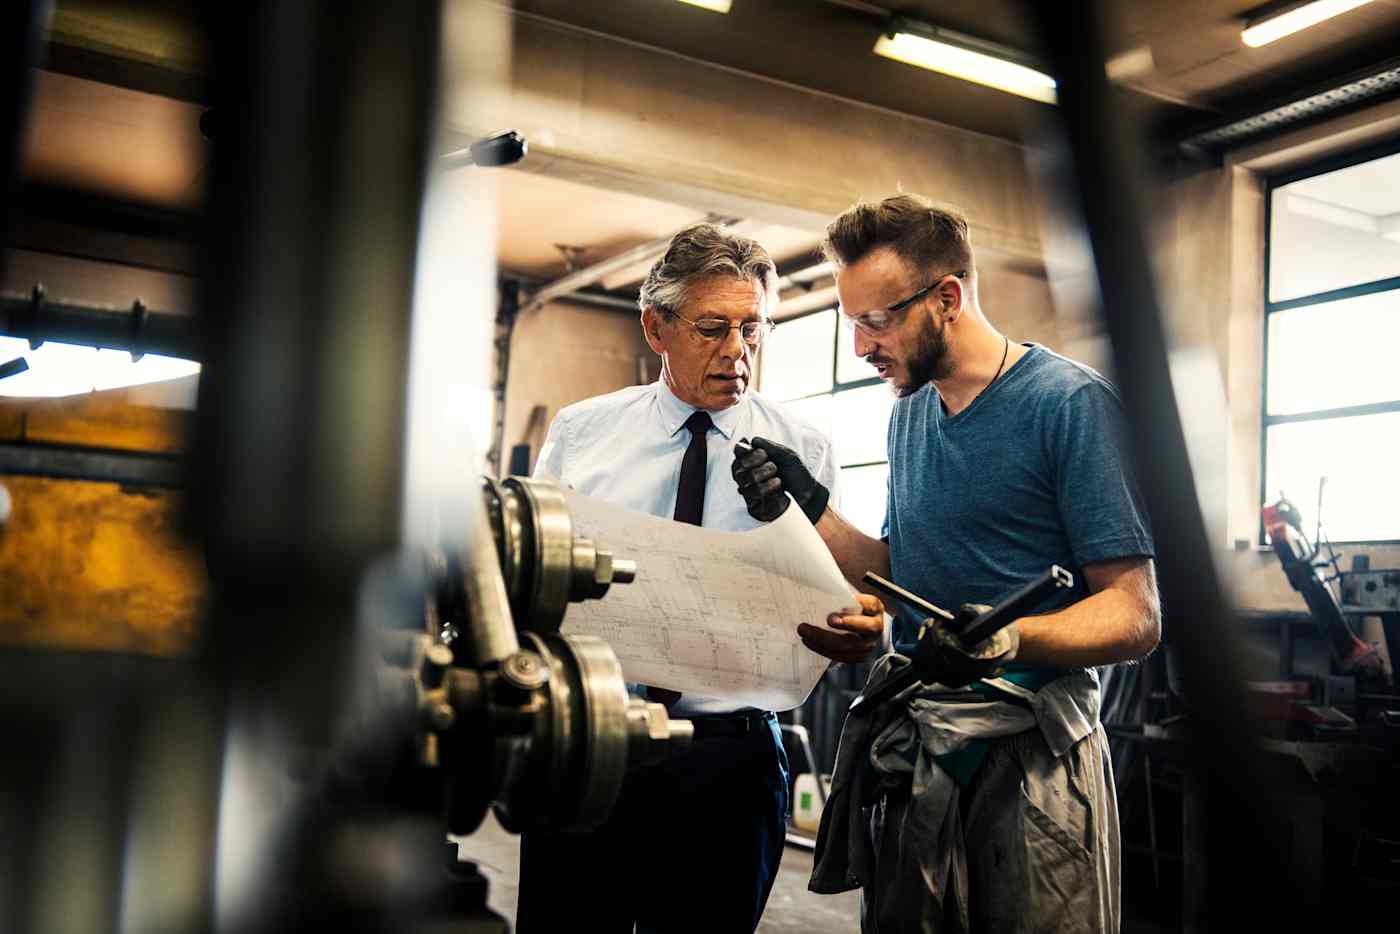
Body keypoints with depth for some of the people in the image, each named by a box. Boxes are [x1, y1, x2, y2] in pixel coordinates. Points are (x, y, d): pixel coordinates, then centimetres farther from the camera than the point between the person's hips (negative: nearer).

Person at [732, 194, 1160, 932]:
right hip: (908, 752, 7)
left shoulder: (1069, 401, -11)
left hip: (1030, 755, -6)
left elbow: (1135, 616, -14)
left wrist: (1012, 639, -31)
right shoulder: (909, 413, 13)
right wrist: (806, 507, 2)